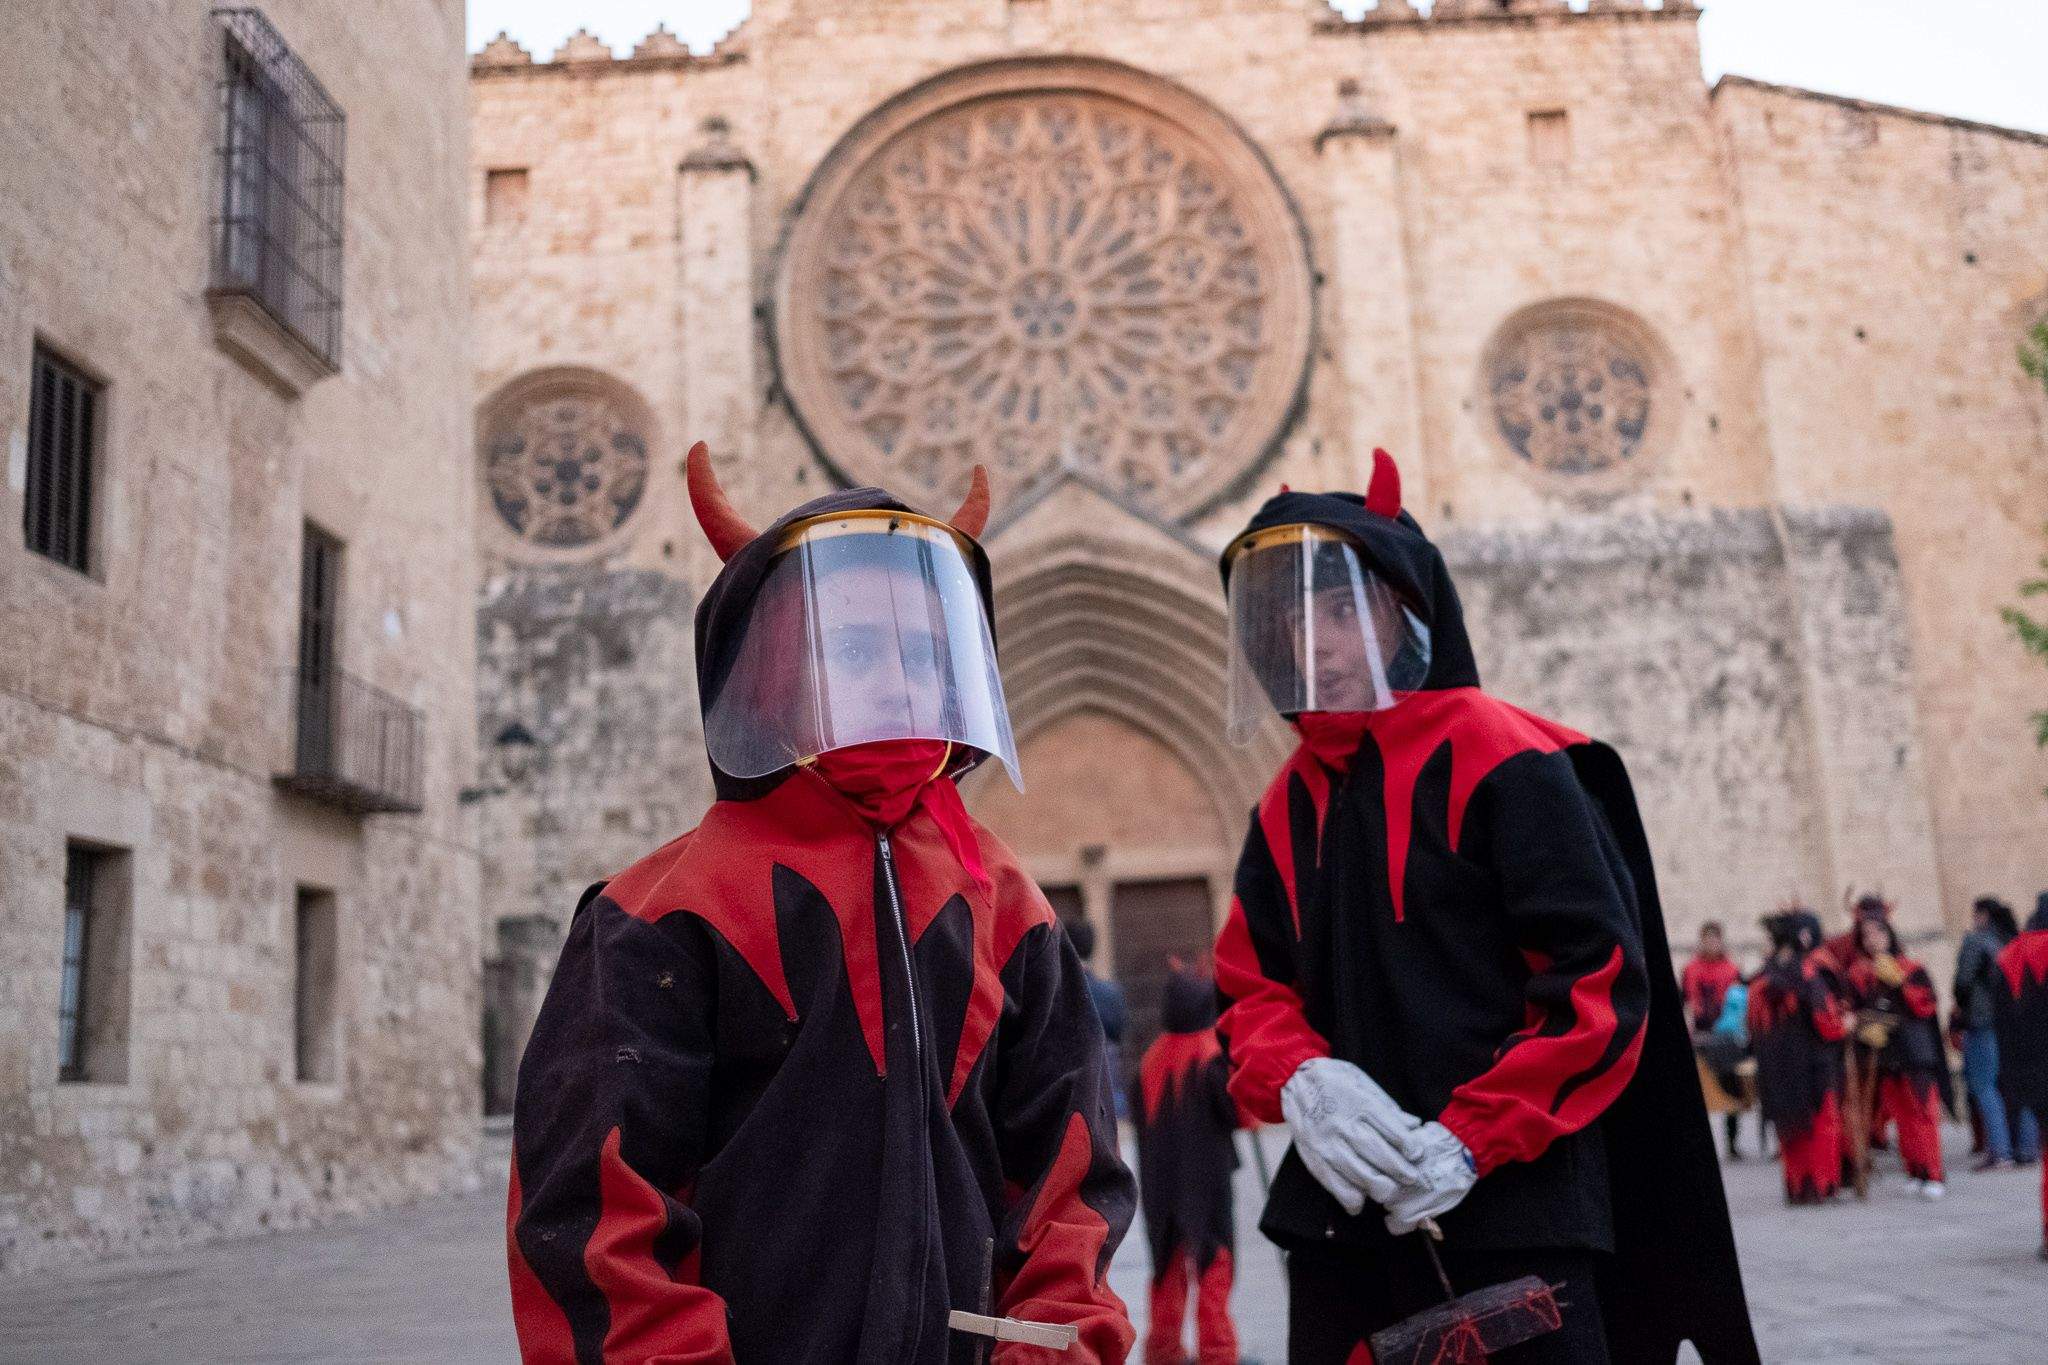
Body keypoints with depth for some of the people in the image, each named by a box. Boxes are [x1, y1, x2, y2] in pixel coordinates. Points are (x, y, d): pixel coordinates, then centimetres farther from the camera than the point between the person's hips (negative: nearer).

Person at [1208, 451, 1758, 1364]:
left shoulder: (1504, 765, -8)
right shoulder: (1290, 804, 12)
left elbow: (1601, 978, -12)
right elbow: (1250, 986, 13)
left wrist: (1470, 1138, -18)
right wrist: (1299, 1079, -9)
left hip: (1510, 1206, -5)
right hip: (1341, 1217, 6)